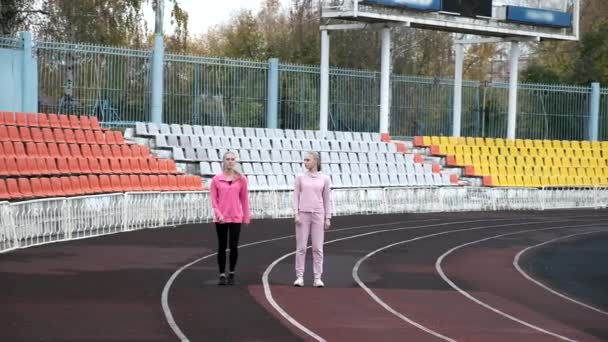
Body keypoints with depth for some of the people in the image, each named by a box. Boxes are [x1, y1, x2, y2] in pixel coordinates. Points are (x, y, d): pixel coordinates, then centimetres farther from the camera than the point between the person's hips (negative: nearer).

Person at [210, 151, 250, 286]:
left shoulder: (241, 179, 3)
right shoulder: (216, 179, 1)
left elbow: (244, 198, 4)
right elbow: (213, 198, 0)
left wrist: (246, 217, 2)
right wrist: (218, 214, -12)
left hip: (236, 218, 0)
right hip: (221, 218, 0)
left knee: (233, 246, -3)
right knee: (222, 247, 5)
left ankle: (231, 274, 13)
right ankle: (222, 275, 12)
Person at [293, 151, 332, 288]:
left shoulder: (324, 179, 5)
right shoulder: (300, 178, 4)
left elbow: (327, 199, 8)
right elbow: (296, 197, 4)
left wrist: (328, 218, 4)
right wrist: (296, 214, -6)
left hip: (318, 215, 0)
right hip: (303, 214, 0)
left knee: (318, 248, -1)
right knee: (301, 247, 0)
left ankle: (317, 278, 2)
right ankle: (299, 277, 3)